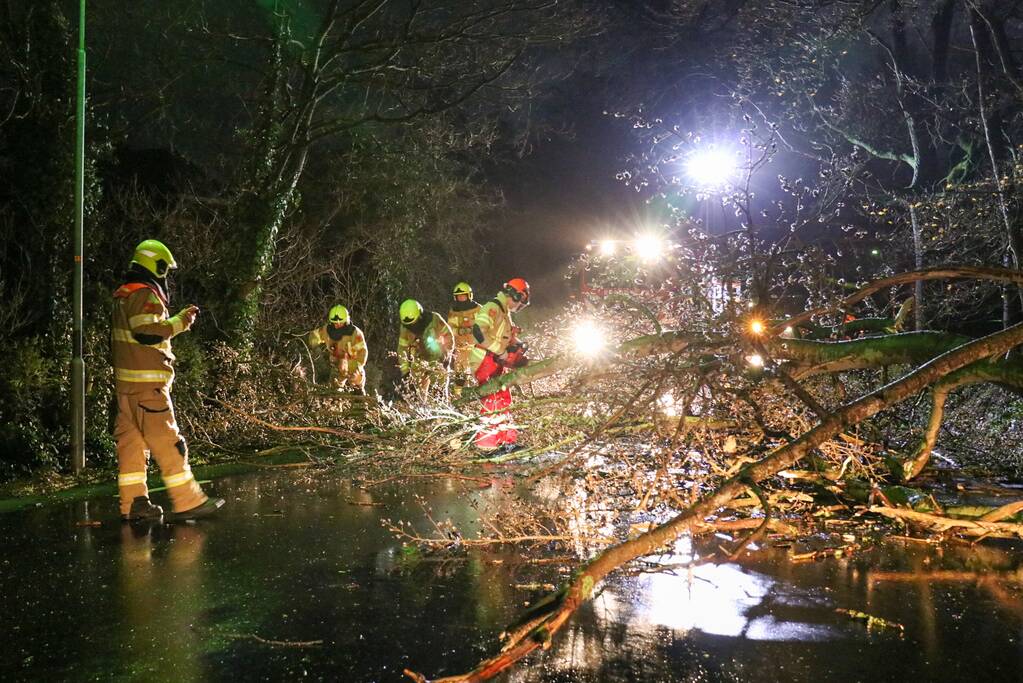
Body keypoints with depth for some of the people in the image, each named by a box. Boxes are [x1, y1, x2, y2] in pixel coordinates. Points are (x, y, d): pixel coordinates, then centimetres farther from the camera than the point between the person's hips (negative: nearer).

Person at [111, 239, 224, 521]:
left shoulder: (124, 296, 19)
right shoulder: (145, 294, -12)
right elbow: (148, 332, -23)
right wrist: (180, 321, -11)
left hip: (125, 382, 10)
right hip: (146, 383, -10)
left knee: (132, 441, 10)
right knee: (166, 440, -8)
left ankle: (133, 502, 14)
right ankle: (188, 501, -5)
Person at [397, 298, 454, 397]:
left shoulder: (434, 319, -19)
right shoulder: (404, 328, -11)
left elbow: (449, 336, -8)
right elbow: (402, 349, -4)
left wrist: (447, 355, -9)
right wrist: (405, 371, -7)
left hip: (439, 360, -3)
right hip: (420, 361, 3)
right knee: (419, 391, -1)